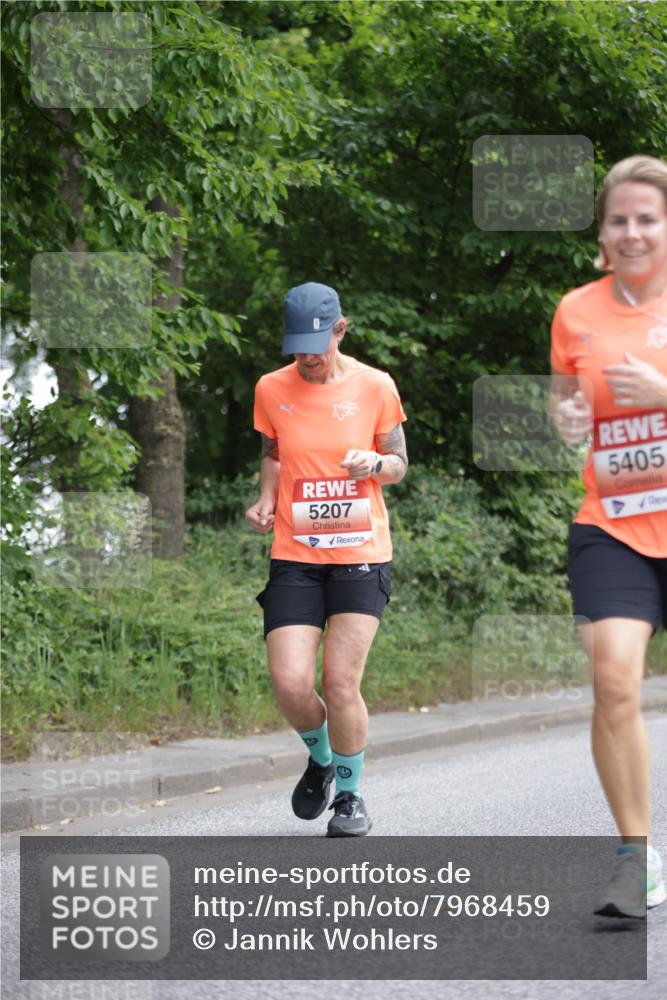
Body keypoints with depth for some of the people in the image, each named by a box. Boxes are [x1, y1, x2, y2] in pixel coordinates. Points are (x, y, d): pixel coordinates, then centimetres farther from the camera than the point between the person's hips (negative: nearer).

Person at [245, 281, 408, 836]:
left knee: (341, 683, -9)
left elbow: (399, 463, 9)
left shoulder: (375, 386, -2)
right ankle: (320, 757, 24)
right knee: (290, 686, -10)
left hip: (361, 555, -1)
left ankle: (349, 793, 15)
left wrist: (375, 464, -14)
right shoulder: (272, 390, 2)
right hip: (294, 557, 2)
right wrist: (266, 499, 0)